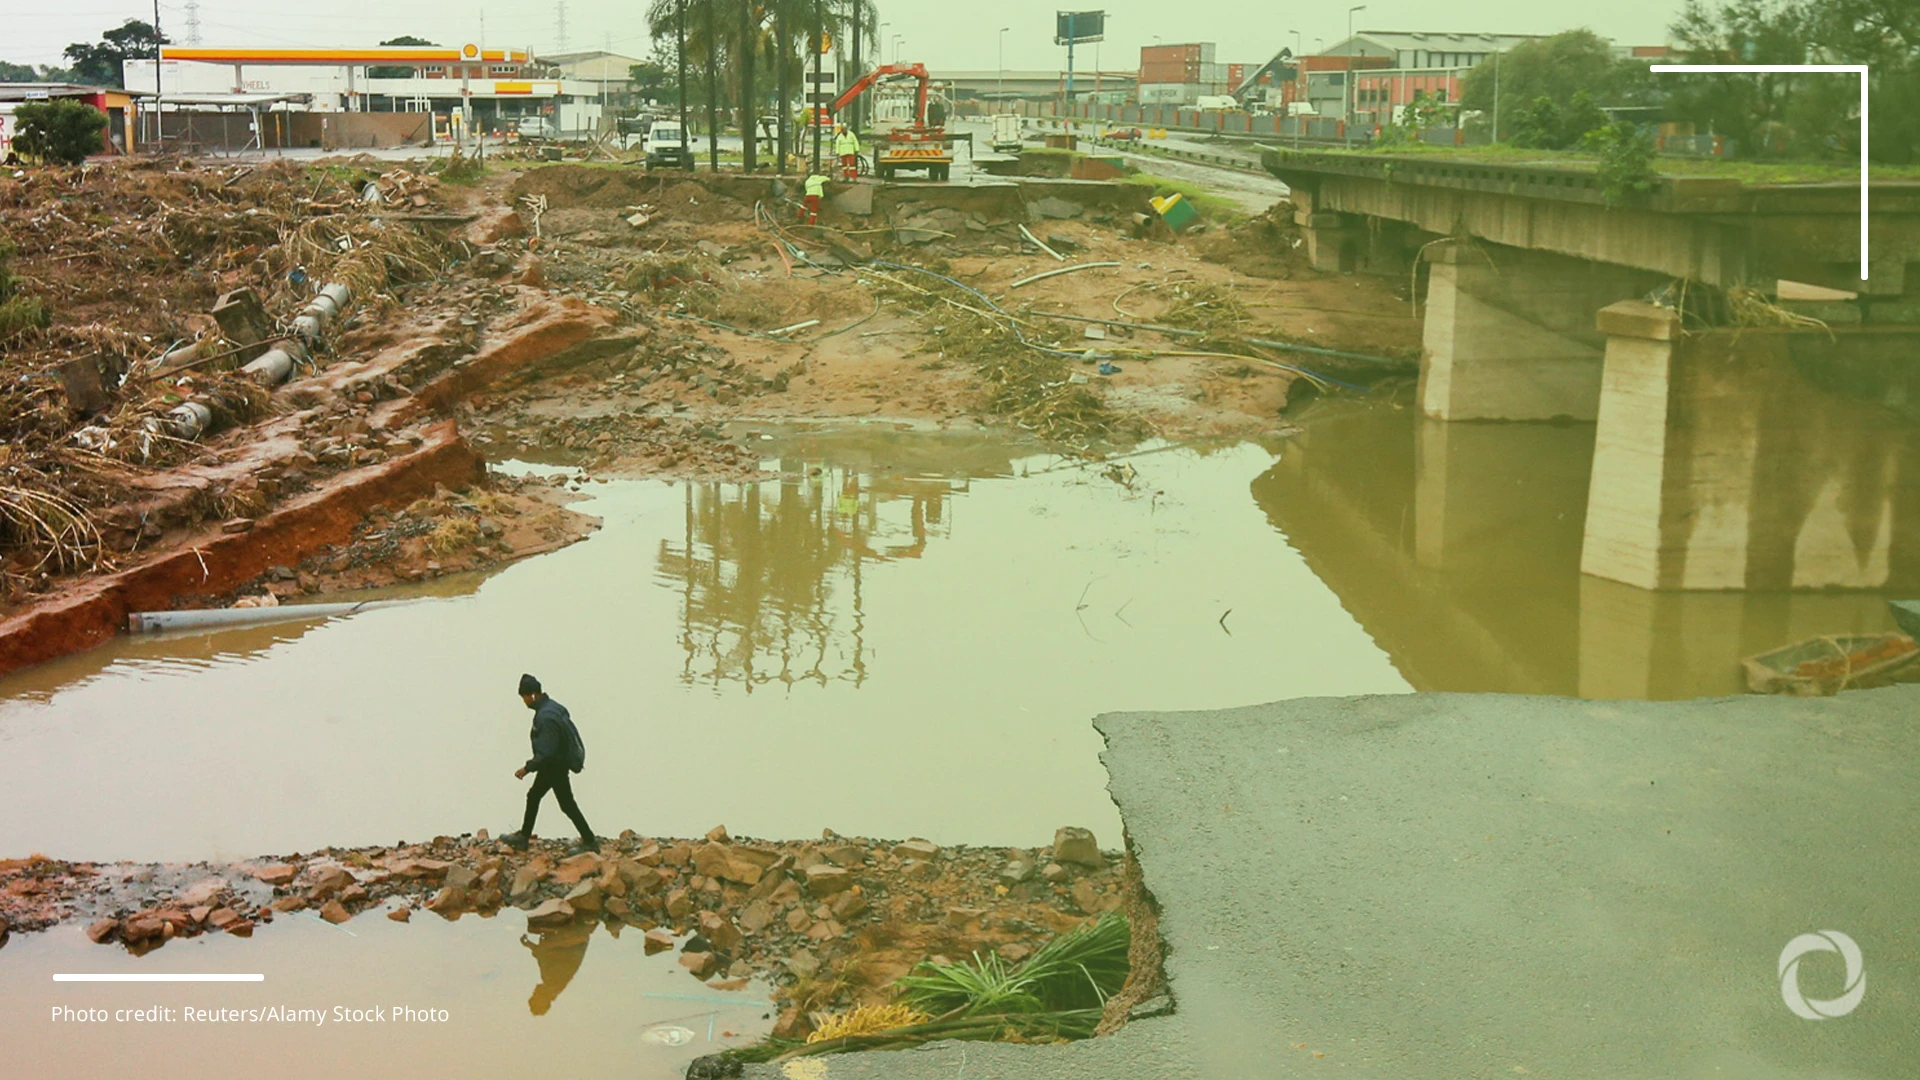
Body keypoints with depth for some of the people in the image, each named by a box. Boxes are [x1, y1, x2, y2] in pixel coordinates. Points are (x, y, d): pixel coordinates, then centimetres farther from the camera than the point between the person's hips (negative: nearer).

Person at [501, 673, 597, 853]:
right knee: (533, 796, 20)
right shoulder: (552, 707, 3)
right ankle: (523, 837, 32)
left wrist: (527, 768, -20)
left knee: (567, 804, 0)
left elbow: (546, 752, -29)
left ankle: (589, 841, 8)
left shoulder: (546, 717, -28)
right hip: (550, 766, 10)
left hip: (555, 766, -10)